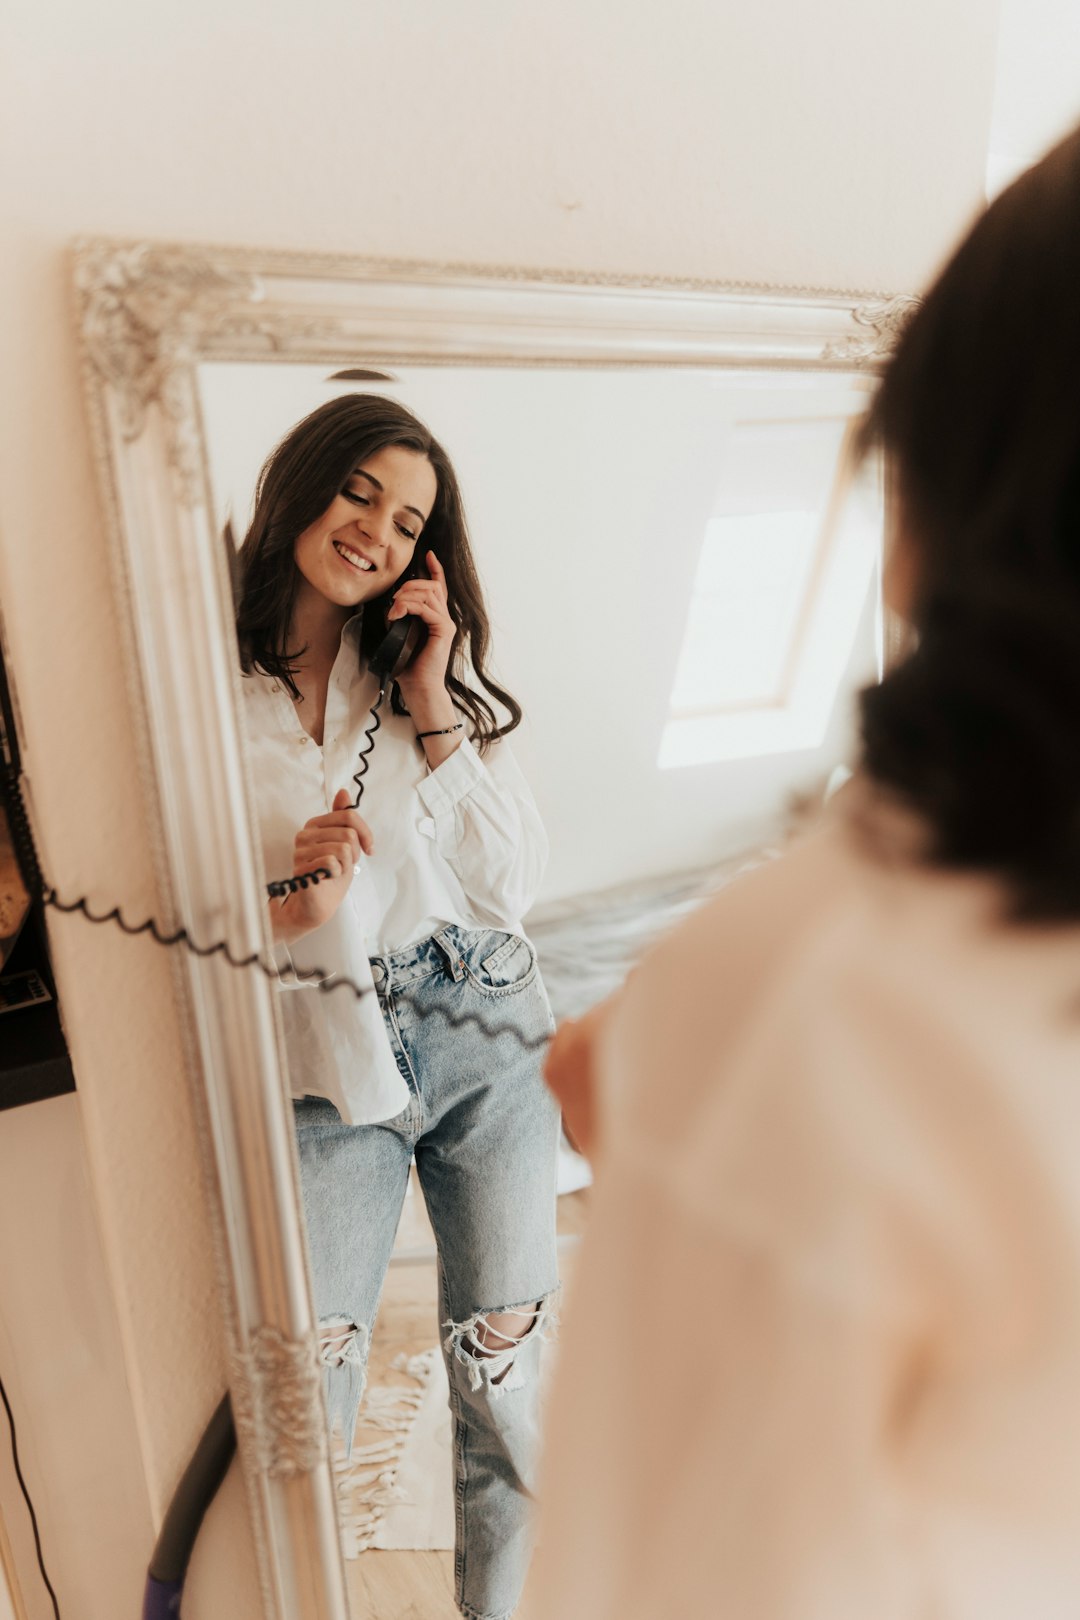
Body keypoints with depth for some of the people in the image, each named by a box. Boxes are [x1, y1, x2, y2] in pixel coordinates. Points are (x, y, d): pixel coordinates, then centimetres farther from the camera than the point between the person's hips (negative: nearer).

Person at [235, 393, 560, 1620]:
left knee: (504, 1367, 15)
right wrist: (286, 903, -20)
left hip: (486, 1034, 3)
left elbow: (514, 884, -4)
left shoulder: (439, 667, 3)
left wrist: (436, 719, -11)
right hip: (326, 1069, -2)